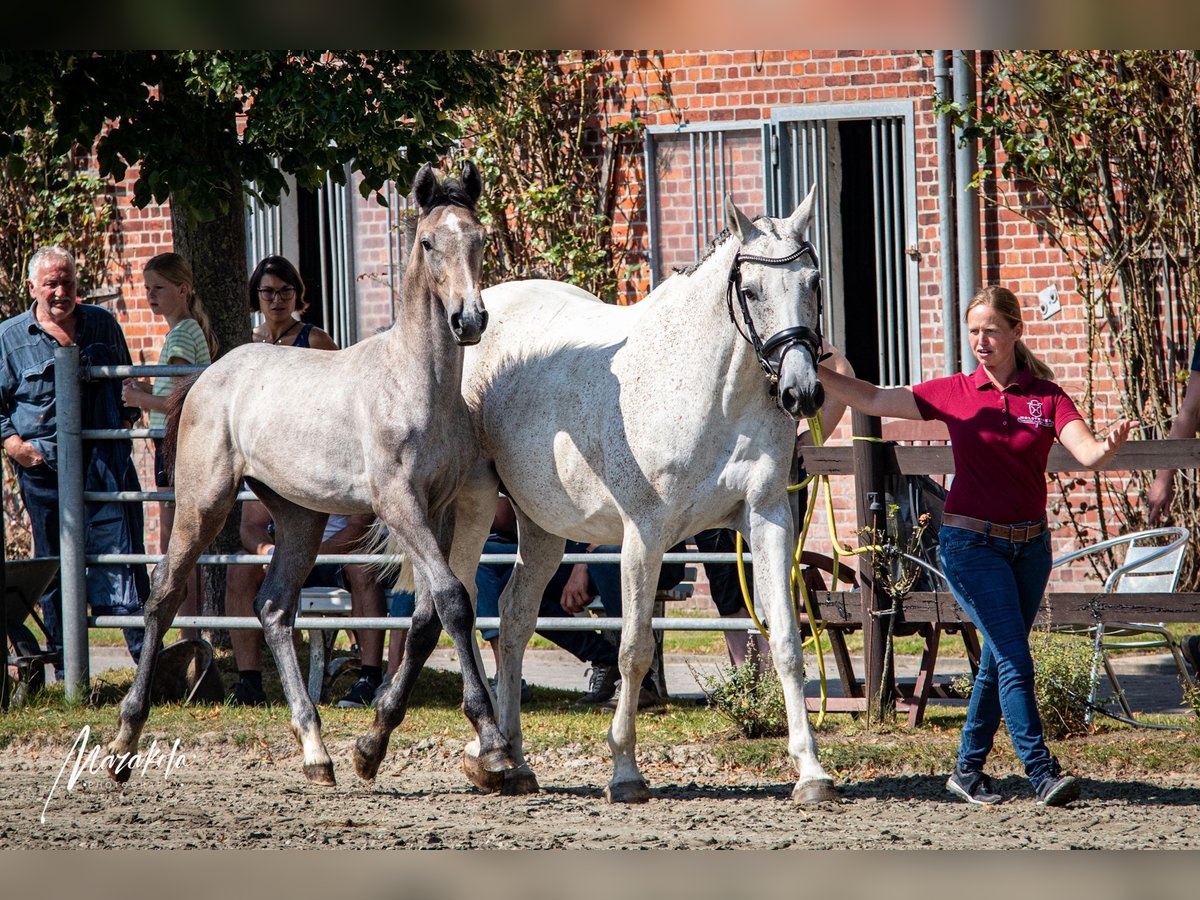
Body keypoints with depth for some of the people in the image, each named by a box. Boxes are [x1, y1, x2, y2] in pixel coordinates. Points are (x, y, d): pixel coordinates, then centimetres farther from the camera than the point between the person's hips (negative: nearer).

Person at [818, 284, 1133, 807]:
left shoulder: (1046, 398, -1)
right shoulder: (954, 395, 0)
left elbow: (1086, 452, -16)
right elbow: (872, 400, 4)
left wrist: (1109, 447, -39)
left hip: (1030, 544, 3)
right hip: (971, 543, -3)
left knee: (999, 660, 12)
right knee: (1015, 660, -12)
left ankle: (968, 768, 25)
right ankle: (1041, 773, -15)